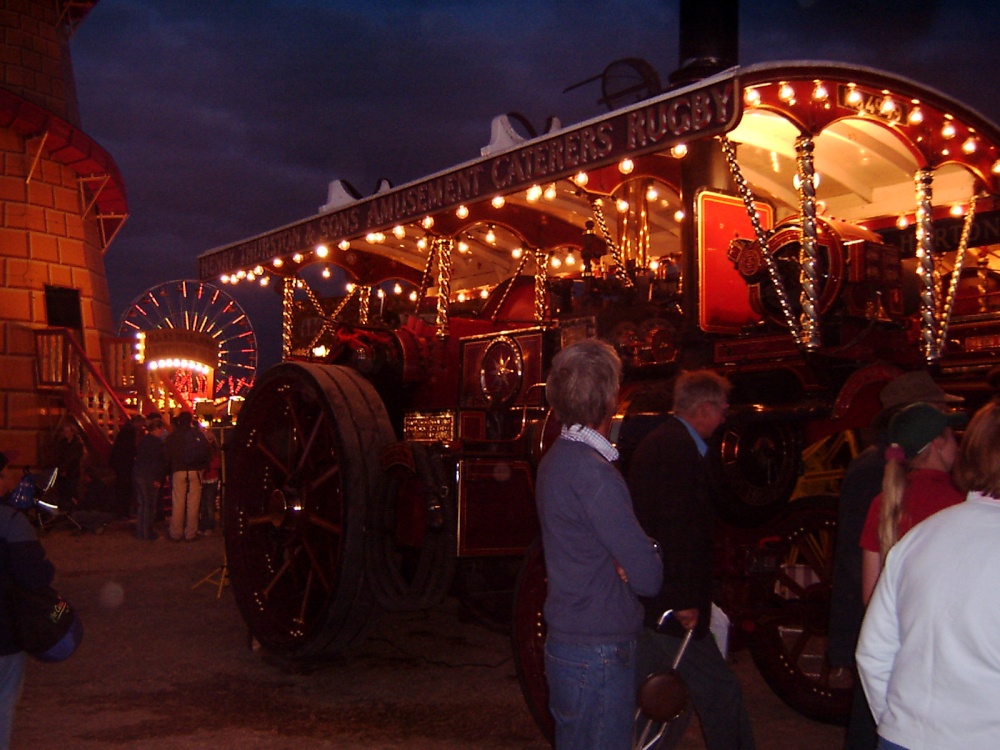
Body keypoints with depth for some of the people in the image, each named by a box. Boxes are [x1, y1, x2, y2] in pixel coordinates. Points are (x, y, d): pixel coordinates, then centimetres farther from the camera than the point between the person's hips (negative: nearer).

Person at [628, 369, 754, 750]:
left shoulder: (654, 442, 14)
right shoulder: (681, 450, -17)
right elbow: (679, 529, -23)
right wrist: (686, 600, -20)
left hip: (646, 600, 10)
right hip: (674, 604, -10)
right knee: (720, 694, 3)